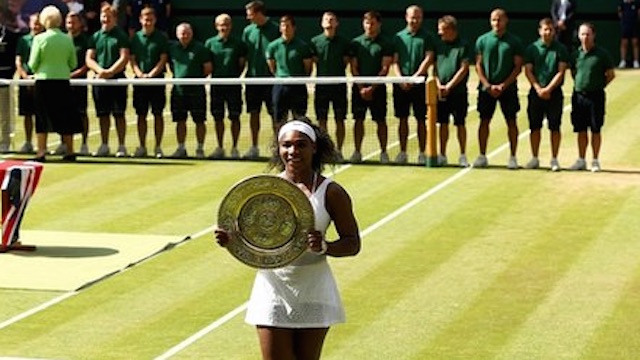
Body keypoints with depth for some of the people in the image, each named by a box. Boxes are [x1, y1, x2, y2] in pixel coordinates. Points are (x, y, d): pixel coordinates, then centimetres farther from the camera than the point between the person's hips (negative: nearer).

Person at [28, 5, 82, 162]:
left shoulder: (40, 39, -8)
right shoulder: (68, 39, 0)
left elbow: (33, 64, -4)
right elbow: (73, 64, 7)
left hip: (44, 80, -2)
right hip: (63, 80, 2)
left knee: (42, 116, 5)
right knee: (65, 116, 11)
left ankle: (41, 151, 1)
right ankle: (70, 151, 14)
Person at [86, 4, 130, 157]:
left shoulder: (121, 36, 1)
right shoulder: (95, 37, 11)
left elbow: (124, 58, -7)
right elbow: (89, 59, 6)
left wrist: (110, 71, -18)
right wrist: (101, 70, -12)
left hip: (117, 79, -4)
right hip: (99, 80, 4)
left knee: (119, 114, -3)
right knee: (103, 114, 7)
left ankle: (121, 146, 1)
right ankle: (104, 146, 15)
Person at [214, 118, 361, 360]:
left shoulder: (331, 193, -5)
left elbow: (353, 243, -4)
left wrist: (325, 247, -24)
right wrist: (230, 239, -13)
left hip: (312, 289, -1)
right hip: (273, 287, 1)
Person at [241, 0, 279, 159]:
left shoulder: (275, 30, -5)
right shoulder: (248, 30, 8)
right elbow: (243, 55, 13)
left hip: (270, 78, -4)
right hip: (253, 77, 4)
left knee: (274, 113, 0)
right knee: (254, 112, 8)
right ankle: (254, 147, 15)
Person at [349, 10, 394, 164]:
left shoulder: (385, 44, 0)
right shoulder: (356, 43, 6)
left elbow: (385, 69, -4)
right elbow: (354, 67, 4)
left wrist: (372, 88, -11)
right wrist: (361, 88, -6)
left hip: (377, 87, -2)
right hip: (359, 87, 2)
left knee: (381, 121, 1)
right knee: (359, 120, 3)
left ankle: (383, 152, 7)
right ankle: (357, 152, 8)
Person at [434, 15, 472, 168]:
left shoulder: (464, 46, -4)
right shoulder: (439, 45, 10)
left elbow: (463, 69, -9)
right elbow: (435, 68, 9)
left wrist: (449, 86, -15)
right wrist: (439, 85, -8)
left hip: (458, 92, -4)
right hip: (441, 92, 4)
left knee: (460, 124, 1)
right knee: (443, 124, 7)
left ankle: (463, 156, 9)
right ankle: (442, 155, 13)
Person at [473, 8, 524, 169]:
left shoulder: (514, 41, 1)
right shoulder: (482, 40, 4)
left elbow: (518, 67, -1)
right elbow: (478, 65, 4)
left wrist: (503, 85, -11)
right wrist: (488, 85, -7)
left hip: (508, 88, -1)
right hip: (486, 88, 1)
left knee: (511, 122, 1)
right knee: (484, 121, 2)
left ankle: (513, 157, 7)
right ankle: (482, 156, 10)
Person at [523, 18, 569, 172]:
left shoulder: (560, 49, 2)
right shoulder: (532, 48, 5)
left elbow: (561, 72, -3)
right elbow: (528, 71, 1)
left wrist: (548, 89, -13)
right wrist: (538, 89, -11)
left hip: (554, 92, -1)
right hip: (536, 92, 1)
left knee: (555, 127, 0)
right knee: (535, 127, 4)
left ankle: (554, 159, 7)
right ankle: (534, 158, 13)